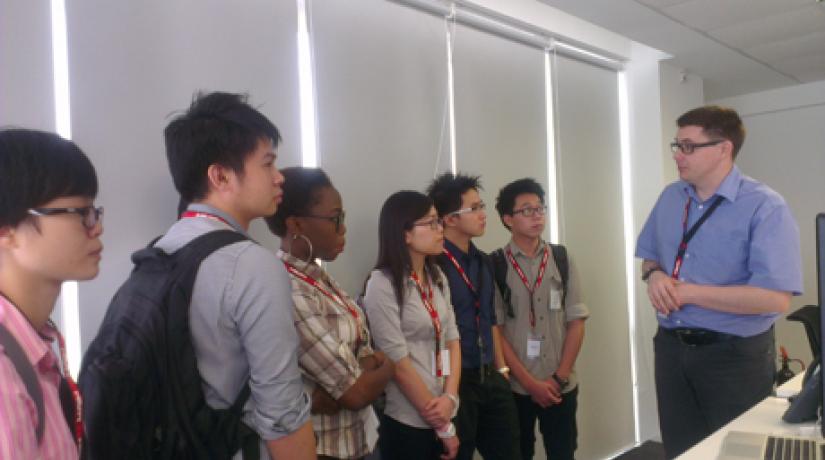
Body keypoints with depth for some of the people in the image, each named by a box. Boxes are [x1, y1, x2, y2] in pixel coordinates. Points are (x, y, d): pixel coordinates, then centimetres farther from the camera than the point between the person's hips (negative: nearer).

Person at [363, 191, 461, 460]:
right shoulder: (383, 284, -15)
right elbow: (398, 362, -17)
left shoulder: (437, 278, 6)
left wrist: (450, 398, -10)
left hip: (446, 412, 6)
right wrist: (443, 427, -11)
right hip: (408, 422, -6)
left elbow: (452, 339, 6)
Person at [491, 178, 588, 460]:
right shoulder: (495, 266, -6)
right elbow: (494, 331, -7)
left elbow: (576, 322, 3)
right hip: (516, 386, -2)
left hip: (561, 386, 2)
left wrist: (560, 377, -4)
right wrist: (530, 382, -8)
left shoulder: (562, 259, 2)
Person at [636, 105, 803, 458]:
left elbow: (775, 298, -25)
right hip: (672, 348, 6)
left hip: (735, 356, -5)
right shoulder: (670, 197, 4)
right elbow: (650, 257, 16)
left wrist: (688, 292, -22)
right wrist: (654, 275, -8)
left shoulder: (765, 207, -17)